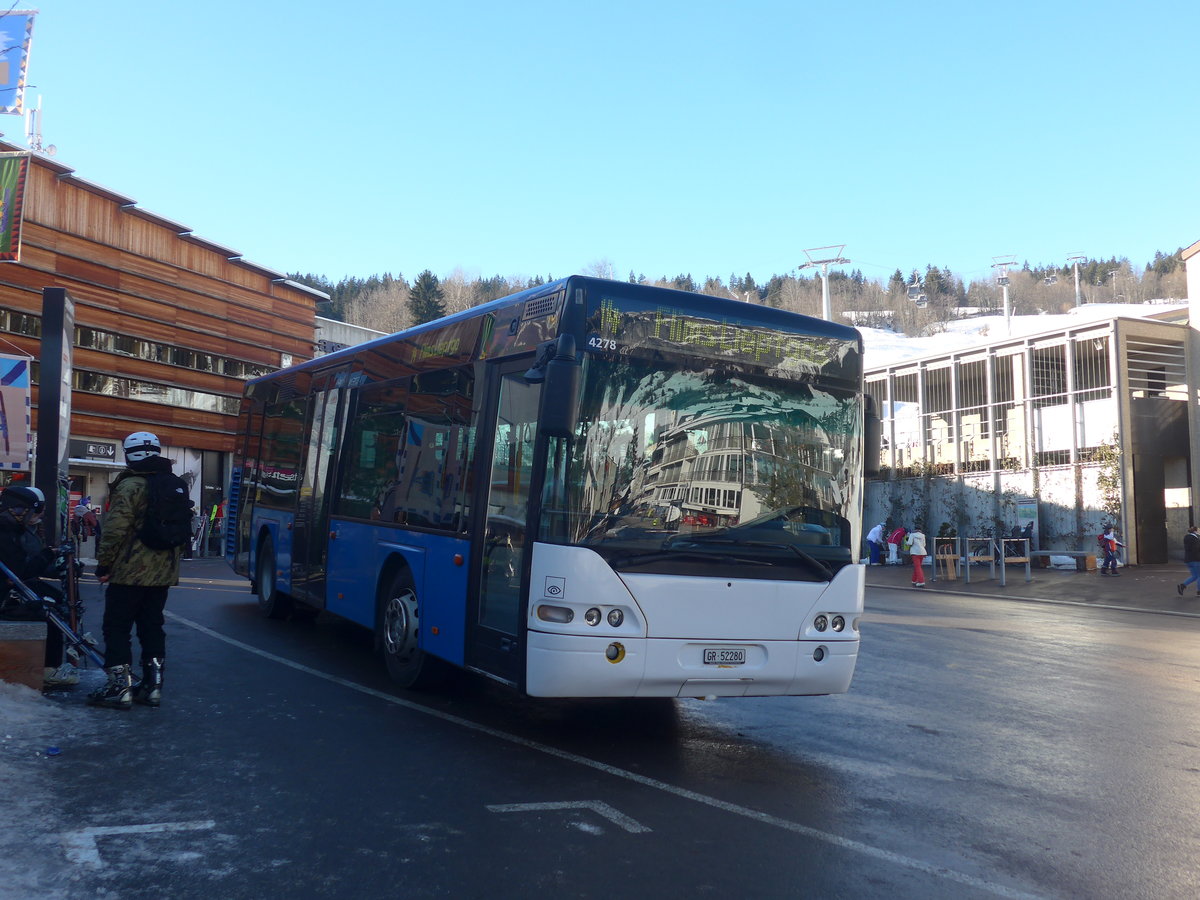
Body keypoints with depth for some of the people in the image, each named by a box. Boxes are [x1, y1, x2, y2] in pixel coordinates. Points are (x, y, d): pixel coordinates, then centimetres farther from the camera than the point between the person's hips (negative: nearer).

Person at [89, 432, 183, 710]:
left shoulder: (130, 486, -12)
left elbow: (115, 530, -17)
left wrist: (104, 564, -8)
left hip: (130, 572, -7)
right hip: (163, 572, 7)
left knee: (117, 628, 2)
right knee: (152, 627, 13)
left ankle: (120, 687, 0)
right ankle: (153, 685, 15)